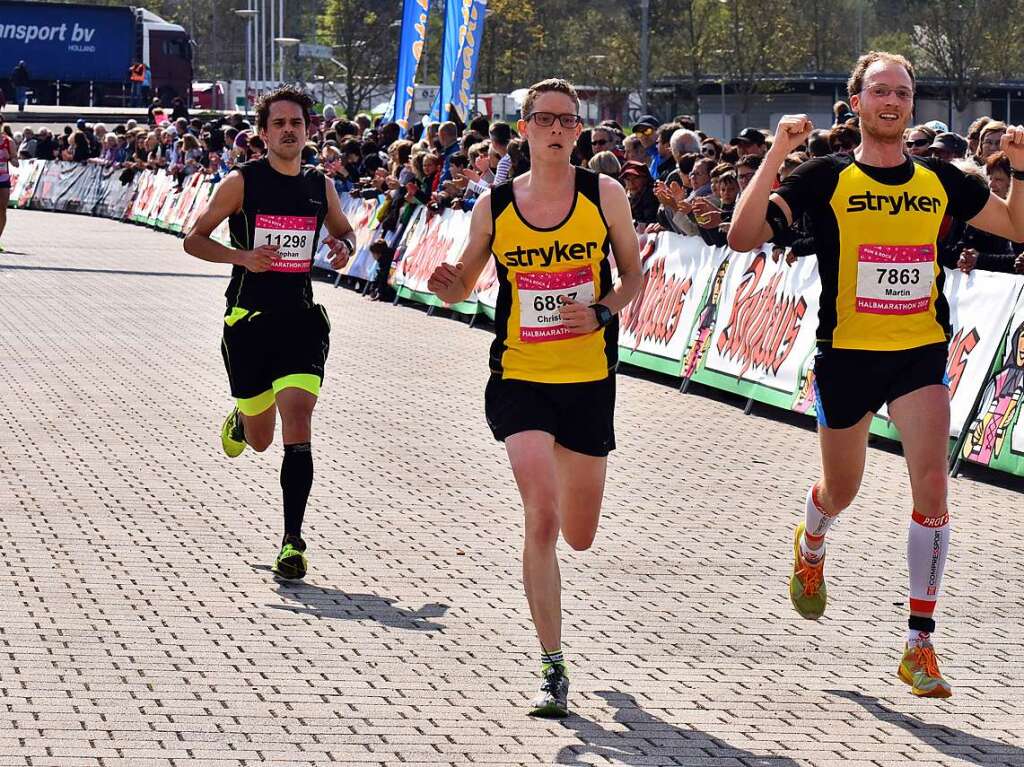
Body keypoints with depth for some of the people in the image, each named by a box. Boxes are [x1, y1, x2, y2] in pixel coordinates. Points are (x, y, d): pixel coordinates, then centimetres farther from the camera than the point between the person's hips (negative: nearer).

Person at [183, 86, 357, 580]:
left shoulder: (320, 187, 7)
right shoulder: (242, 182, -4)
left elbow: (344, 232, 25)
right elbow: (194, 239, 0)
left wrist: (344, 249, 1)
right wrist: (242, 256, -16)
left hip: (300, 318, 1)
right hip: (248, 318, -1)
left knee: (297, 417, -16)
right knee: (261, 439, 10)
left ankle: (292, 541, -15)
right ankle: (239, 421, 50)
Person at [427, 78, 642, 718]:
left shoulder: (605, 196, -2)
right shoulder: (494, 206, -2)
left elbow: (634, 273, 8)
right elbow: (462, 287, 9)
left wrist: (603, 312, -12)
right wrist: (444, 284, -14)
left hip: (589, 380, 1)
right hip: (519, 378, -1)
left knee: (579, 536, 10)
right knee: (542, 517, -18)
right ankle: (553, 669, -9)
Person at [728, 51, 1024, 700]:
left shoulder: (940, 180, 4)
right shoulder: (826, 178, -5)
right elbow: (744, 237, -14)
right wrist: (777, 156, -22)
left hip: (921, 355, 1)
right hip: (847, 354, -1)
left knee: (932, 489, -15)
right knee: (840, 493, 16)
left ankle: (920, 645, -9)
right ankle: (811, 548, 55)